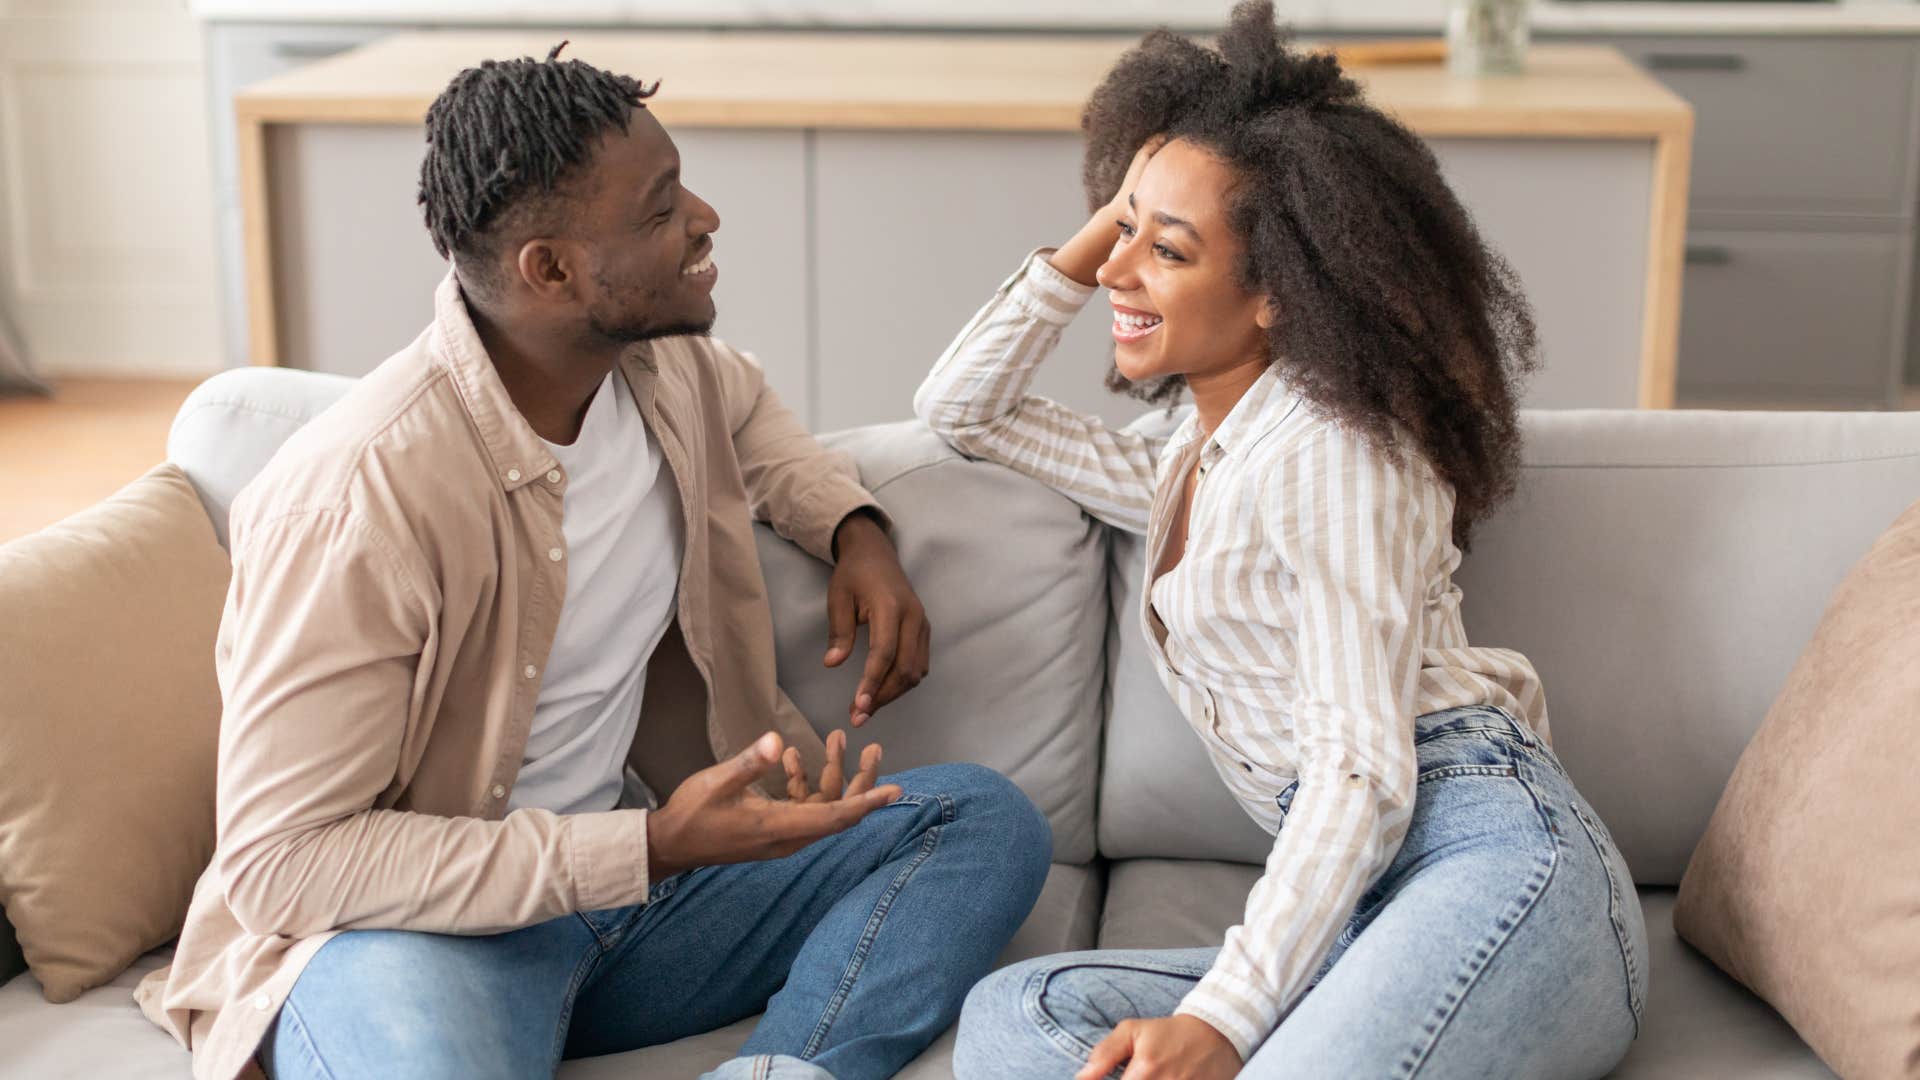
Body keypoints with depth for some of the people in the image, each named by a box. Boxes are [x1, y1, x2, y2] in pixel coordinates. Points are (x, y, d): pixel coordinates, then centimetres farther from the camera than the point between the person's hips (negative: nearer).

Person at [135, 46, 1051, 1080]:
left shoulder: (664, 364, 0)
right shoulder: (355, 499, -24)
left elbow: (744, 409, 27)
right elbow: (281, 859, -22)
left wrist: (856, 530, 4)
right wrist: (654, 849, -27)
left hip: (636, 857, 8)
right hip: (408, 919, -7)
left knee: (986, 820, -9)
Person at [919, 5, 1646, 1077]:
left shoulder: (1330, 449, -2)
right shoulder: (1185, 474, 25)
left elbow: (1361, 770, -11)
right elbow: (963, 406, 36)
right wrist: (1096, 234, 23)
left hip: (1492, 861, -8)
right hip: (1356, 916, 8)